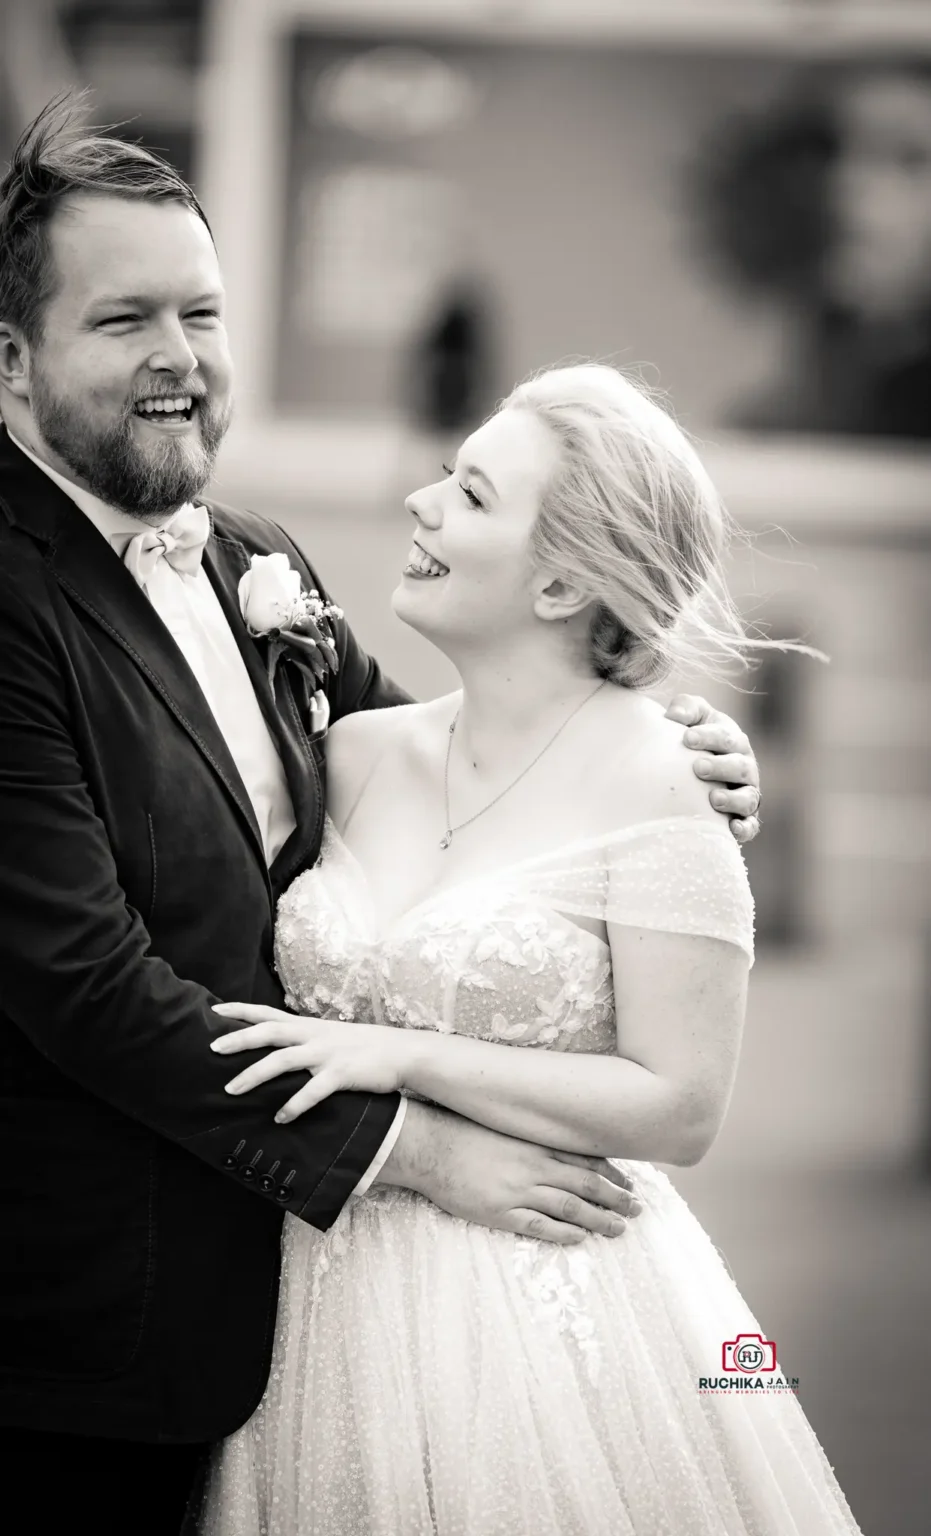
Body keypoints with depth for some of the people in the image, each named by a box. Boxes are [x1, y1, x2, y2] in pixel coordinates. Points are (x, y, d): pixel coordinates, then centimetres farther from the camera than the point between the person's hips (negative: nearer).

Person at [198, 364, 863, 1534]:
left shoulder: (652, 788, -12)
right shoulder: (361, 752, 4)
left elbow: (678, 1110, -14)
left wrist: (402, 1056, -17)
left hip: (550, 1324, -5)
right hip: (338, 1307, 5)